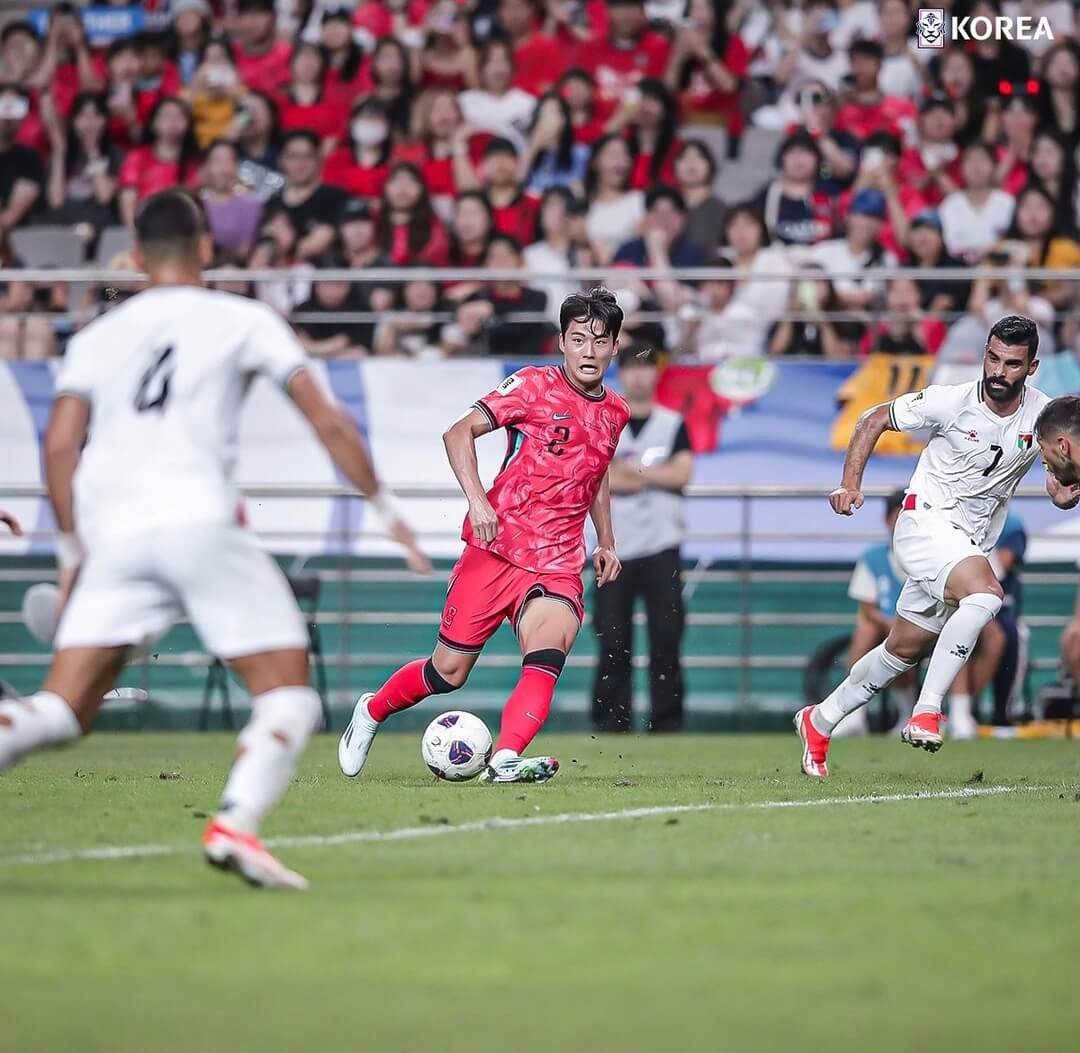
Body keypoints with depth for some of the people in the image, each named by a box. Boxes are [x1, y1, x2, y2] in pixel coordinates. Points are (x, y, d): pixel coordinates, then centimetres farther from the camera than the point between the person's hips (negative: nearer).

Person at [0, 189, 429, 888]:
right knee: (289, 694, 3)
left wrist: (73, 550, 15)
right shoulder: (243, 321, 12)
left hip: (112, 535, 4)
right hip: (197, 518, -4)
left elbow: (61, 445, 8)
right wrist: (386, 509, 15)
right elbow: (327, 421, 7)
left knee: (62, 712, 6)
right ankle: (235, 825, -20)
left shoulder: (98, 337, 20)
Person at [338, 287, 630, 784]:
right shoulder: (533, 385, -5)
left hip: (557, 563, 3)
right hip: (495, 551, -3)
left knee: (548, 655, -26)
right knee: (448, 672, 2)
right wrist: (477, 499, -23)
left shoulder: (615, 412, 12)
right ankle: (371, 711, 29)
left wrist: (606, 542, 23)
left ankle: (505, 760, -38)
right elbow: (458, 433, -10)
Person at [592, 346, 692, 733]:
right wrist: (653, 477, -10)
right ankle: (610, 723, 4)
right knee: (613, 640, -1)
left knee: (666, 636, -4)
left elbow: (681, 473, -6)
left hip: (661, 546, 0)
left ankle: (668, 723, 0)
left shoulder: (673, 424, 8)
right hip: (614, 545, 0)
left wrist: (627, 469, -9)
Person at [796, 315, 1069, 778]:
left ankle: (820, 720, 31)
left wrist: (1065, 494, -19)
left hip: (969, 544, 6)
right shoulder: (950, 401, -15)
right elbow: (874, 419, -3)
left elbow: (1064, 471, 6)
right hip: (925, 520, -5)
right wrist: (850, 483, -13)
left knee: (904, 651, 13)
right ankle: (926, 713, -31)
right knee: (986, 593, -33)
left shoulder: (1044, 416, -6)